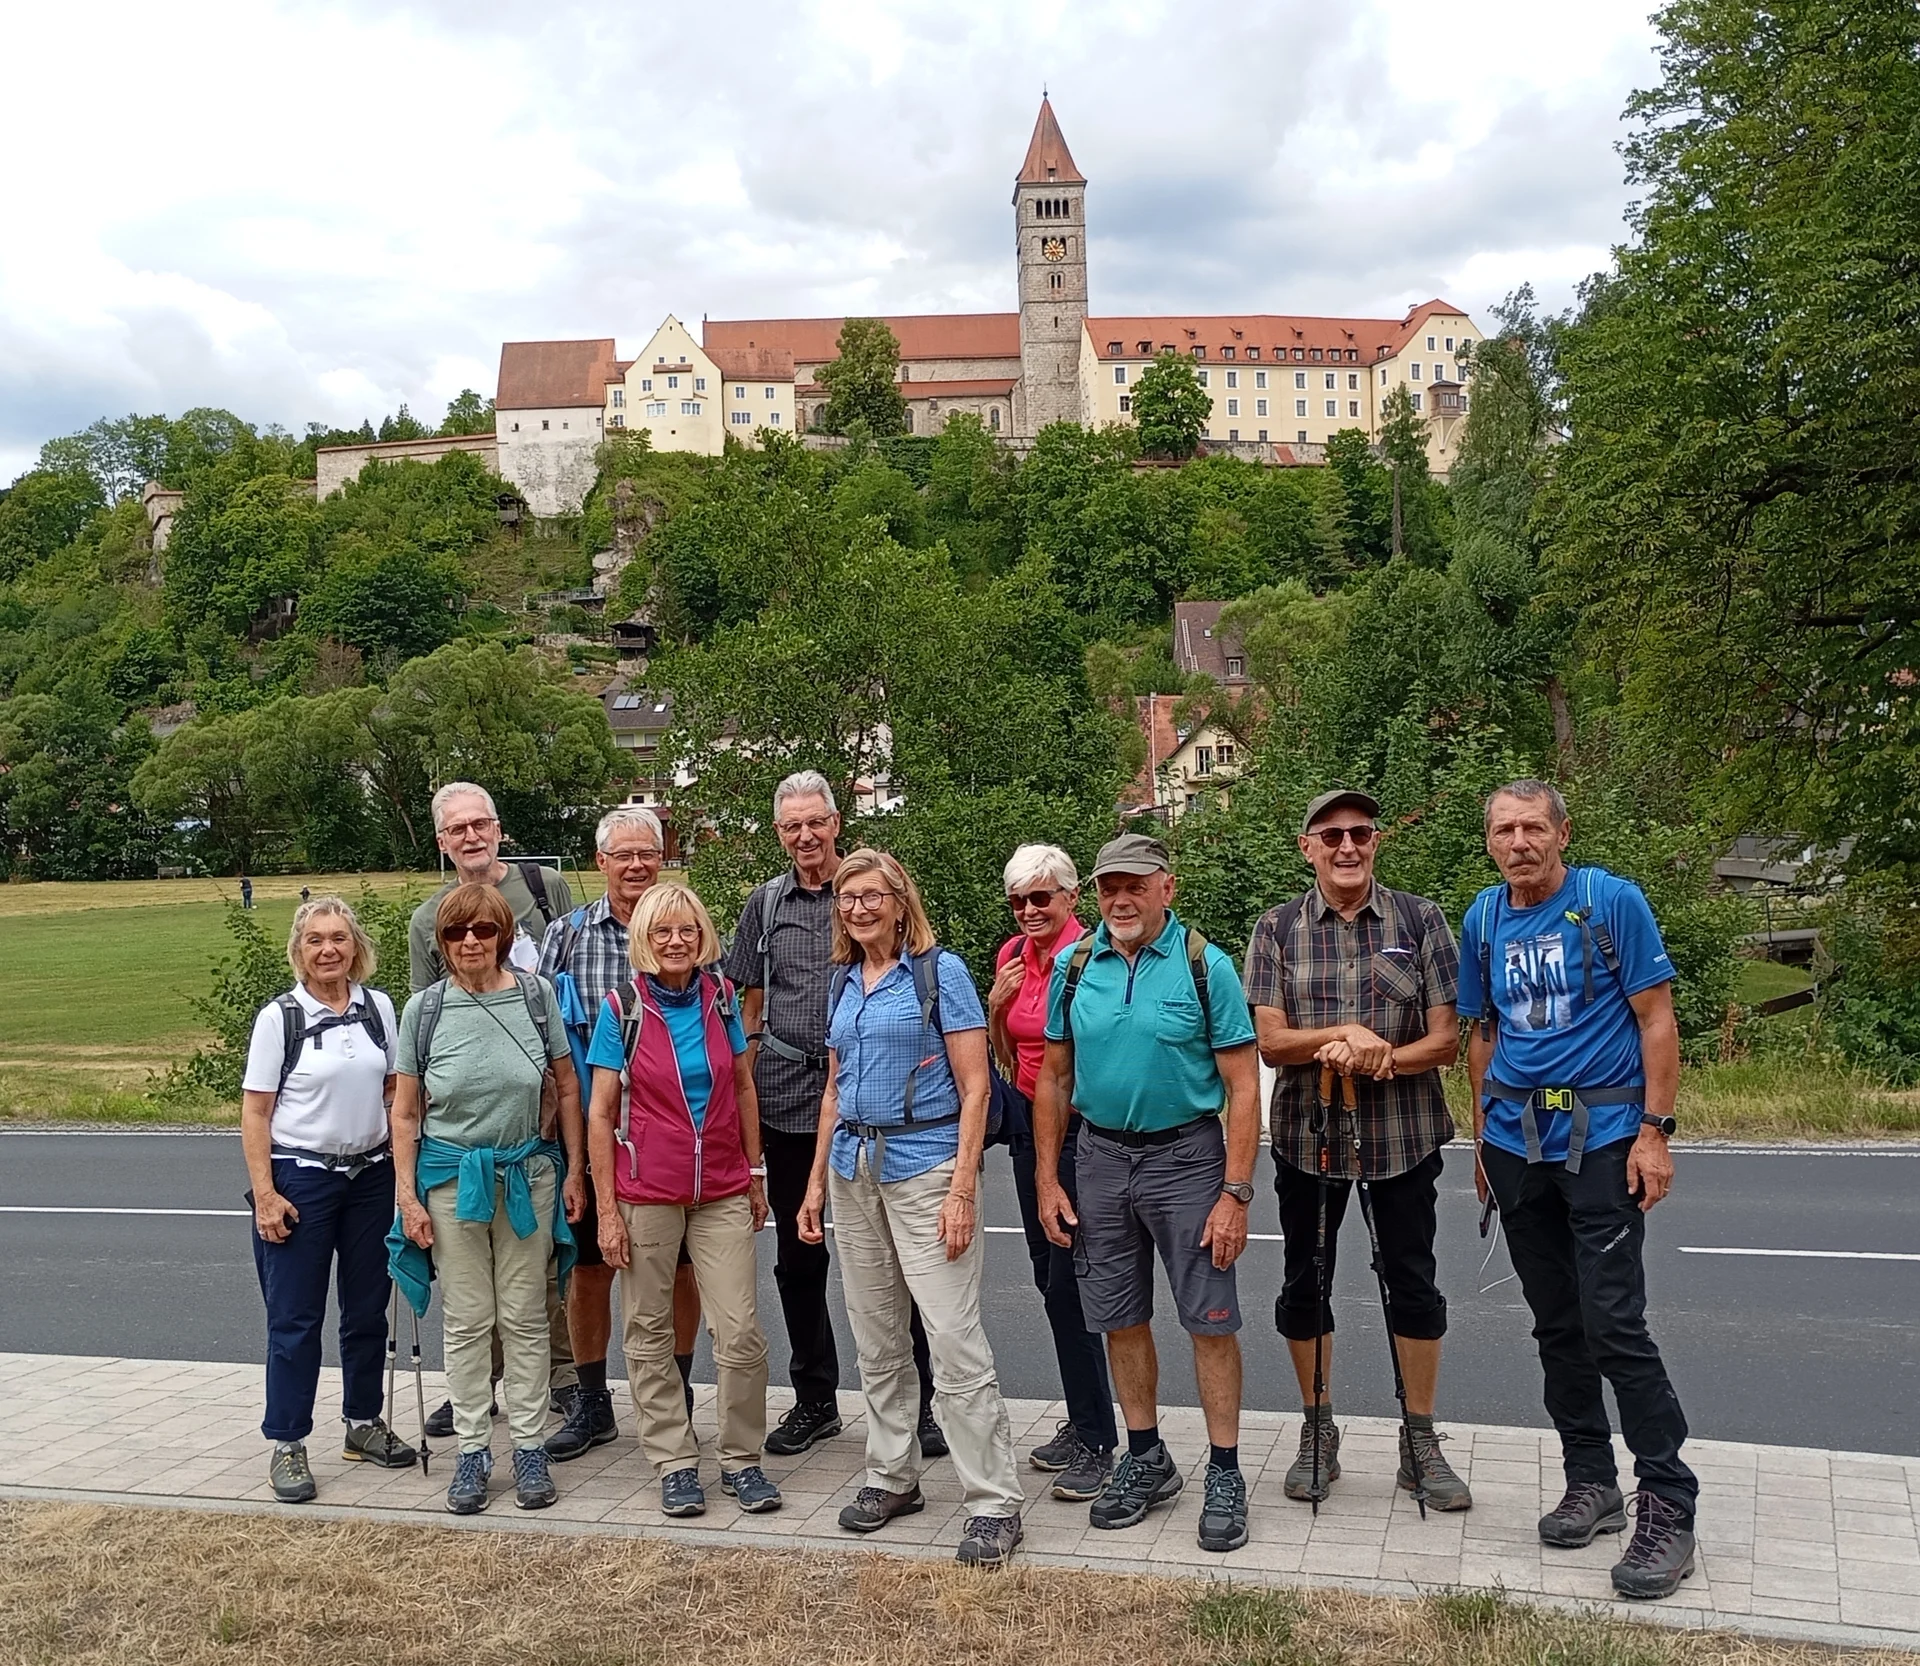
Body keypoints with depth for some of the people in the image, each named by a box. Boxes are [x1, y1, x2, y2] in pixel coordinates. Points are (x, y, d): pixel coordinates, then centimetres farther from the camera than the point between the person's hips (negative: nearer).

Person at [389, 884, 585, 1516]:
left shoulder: (536, 994, -4)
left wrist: (574, 1171, 2)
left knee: (524, 1318, 8)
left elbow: (567, 1088, 3)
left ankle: (529, 1448, 17)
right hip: (451, 1176, 0)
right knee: (466, 1320, 6)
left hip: (527, 1174, 0)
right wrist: (407, 1196, -3)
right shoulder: (424, 1009, -4)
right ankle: (472, 1452, 17)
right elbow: (405, 1113, 1)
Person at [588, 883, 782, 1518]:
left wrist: (755, 1173, 11)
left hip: (722, 1192, 2)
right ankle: (675, 1463, 19)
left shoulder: (720, 997, 3)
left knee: (741, 1333, -2)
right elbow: (600, 1114, -3)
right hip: (646, 1194, -2)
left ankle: (742, 1460, 13)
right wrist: (607, 1209, -6)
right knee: (648, 1334, 6)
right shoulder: (621, 1009, -5)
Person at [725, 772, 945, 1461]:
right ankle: (814, 1399, 24)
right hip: (788, 1098, 3)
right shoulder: (766, 903, 10)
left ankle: (915, 1402, 12)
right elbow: (751, 1003, 16)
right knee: (797, 1254, 11)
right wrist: (742, 1086, 8)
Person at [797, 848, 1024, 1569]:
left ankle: (993, 1503, -1)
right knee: (876, 1339, 12)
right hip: (854, 1169, 6)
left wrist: (962, 1190, -15)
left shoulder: (940, 971, -5)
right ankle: (893, 1476, 27)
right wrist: (816, 1180, 15)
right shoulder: (843, 984, 13)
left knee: (954, 1338, -9)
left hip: (925, 1166, -6)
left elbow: (974, 1088, -9)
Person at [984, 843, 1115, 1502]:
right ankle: (1082, 1422, 25)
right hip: (1028, 1119, 7)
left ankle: (1097, 1443, 4)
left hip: (1081, 1124, -7)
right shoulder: (1012, 955, 8)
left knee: (1068, 1281, -7)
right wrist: (997, 1004, -1)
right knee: (1048, 1273, 12)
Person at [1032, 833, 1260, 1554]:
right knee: (1121, 1319, 12)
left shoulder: (1204, 965, -9)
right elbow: (1053, 1076, 10)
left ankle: (1224, 1474, 14)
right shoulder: (1074, 966, 3)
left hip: (1186, 1155, -4)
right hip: (1101, 1156, 4)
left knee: (1210, 1320, 0)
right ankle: (1146, 1460, 28)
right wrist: (1047, 1179, 5)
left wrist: (1236, 1193, -14)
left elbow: (1242, 1086, -9)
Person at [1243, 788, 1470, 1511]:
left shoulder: (1420, 919, -2)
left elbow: (1446, 1039, -6)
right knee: (1305, 1284, 10)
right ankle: (1318, 1434, 27)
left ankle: (1420, 1440, 23)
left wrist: (1377, 1058, -22)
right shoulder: (1278, 929, -1)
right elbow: (1271, 1042, -8)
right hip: (1307, 1134, 1)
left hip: (1404, 1133, 0)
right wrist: (1346, 1032, -23)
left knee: (1414, 1284, 7)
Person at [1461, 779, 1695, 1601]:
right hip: (1516, 1141, 5)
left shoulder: (1612, 902, -7)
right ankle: (1592, 1482, 24)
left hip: (1601, 1136, -5)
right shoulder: (1483, 919, 7)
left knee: (1615, 1324, -11)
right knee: (1556, 1323, 11)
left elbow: (1656, 1018, -7)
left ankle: (1667, 1507, 0)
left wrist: (1654, 1131, -13)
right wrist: (1482, 1140, 13)